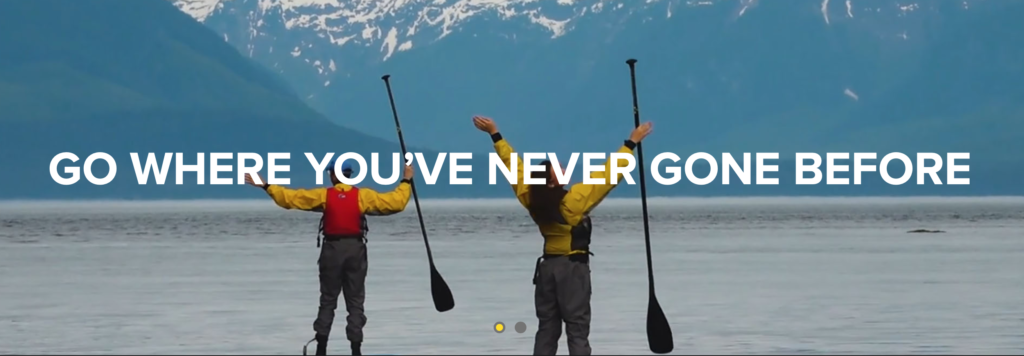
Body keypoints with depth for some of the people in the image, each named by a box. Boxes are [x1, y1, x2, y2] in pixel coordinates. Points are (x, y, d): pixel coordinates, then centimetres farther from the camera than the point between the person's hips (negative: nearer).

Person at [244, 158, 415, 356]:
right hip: (356, 249, 0)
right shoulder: (363, 196, -3)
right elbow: (395, 202, -2)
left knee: (328, 300, 10)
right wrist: (406, 181, 12)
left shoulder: (324, 195, -4)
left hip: (332, 249, 0)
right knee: (355, 301, 6)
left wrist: (266, 186, 3)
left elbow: (290, 197, -5)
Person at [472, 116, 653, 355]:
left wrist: (495, 134, 12)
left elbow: (513, 165, 2)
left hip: (548, 265, 6)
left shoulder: (531, 198, -7)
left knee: (547, 328, 11)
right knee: (577, 329, -6)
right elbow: (608, 174, -19)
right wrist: (631, 143, -12)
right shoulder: (576, 198, -21)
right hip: (573, 267, -6)